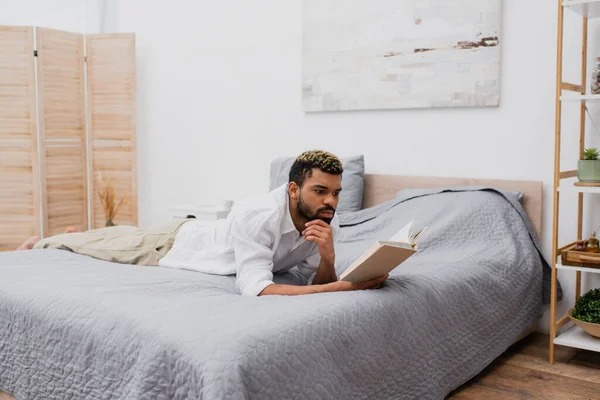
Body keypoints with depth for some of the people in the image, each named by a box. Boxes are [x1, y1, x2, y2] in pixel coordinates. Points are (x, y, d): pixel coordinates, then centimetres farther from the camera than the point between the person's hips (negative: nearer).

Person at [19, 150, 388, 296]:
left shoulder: (328, 224, -23)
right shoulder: (258, 216, -44)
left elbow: (317, 282, -17)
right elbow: (256, 289, -51)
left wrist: (328, 258, -41)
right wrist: (344, 287, -55)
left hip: (202, 236, 6)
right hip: (177, 244, -6)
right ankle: (39, 243, 51)